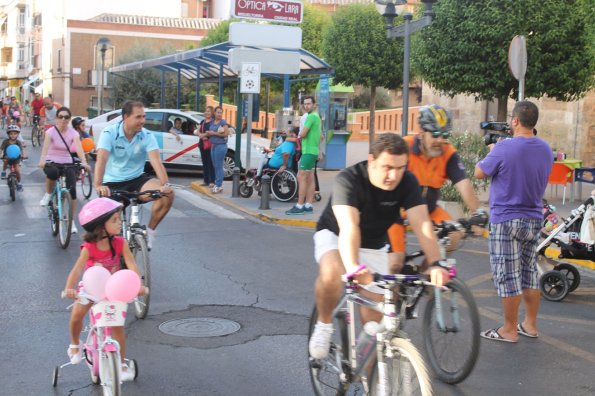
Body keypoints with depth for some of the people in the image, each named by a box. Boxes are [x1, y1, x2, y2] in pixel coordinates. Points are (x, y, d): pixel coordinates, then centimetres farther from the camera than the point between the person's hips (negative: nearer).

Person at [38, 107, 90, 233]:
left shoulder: (73, 133, -4)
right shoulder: (51, 132, -8)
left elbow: (78, 148, -21)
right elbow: (46, 146, -26)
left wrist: (84, 162, -40)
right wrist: (42, 160, -46)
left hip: (67, 164, 2)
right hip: (52, 162, -2)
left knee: (72, 190, -14)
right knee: (52, 172, -39)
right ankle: (48, 194, -9)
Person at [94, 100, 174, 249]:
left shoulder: (147, 136, -9)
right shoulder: (109, 133, -15)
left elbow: (156, 161, -22)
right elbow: (101, 159, -28)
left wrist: (165, 184, -39)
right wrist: (98, 185, -45)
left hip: (137, 179, 2)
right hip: (113, 183, -2)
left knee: (168, 194, -22)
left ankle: (149, 231, -3)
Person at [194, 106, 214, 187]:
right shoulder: (202, 122, 19)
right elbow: (197, 131, 14)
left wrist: (205, 134, -14)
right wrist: (200, 134, -8)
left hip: (210, 145, -7)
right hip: (202, 144, 7)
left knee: (210, 163, -7)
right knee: (204, 163, 11)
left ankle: (212, 181, -5)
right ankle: (206, 180, 18)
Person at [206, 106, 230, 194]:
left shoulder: (223, 122, -7)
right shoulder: (212, 122, 14)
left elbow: (226, 133, -17)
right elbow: (209, 133, 22)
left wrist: (214, 133, -13)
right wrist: (208, 134, -2)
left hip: (221, 146, -7)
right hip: (213, 145, 7)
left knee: (219, 166, -8)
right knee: (215, 166, 8)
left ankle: (218, 185, -6)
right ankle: (218, 184, 15)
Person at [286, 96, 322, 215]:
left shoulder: (311, 116, -14)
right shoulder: (316, 116, 18)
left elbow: (302, 134, -21)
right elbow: (320, 135, 25)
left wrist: (299, 135, 2)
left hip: (308, 151, -10)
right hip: (313, 151, 10)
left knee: (301, 178, -11)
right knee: (310, 179, 9)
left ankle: (299, 206, -12)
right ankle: (308, 205, 10)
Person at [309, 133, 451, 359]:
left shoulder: (407, 182, -21)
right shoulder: (349, 179, -32)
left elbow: (422, 224, -31)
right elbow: (349, 227, -45)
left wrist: (435, 263, -46)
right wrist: (353, 267, -60)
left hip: (374, 244, 4)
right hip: (335, 236, -4)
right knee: (331, 273, -34)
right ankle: (324, 324, -8)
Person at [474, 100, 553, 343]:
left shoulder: (504, 148, -19)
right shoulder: (546, 150, 3)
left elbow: (479, 173, -6)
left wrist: (491, 152, 10)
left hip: (505, 220, -7)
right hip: (534, 219, 7)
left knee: (507, 276, 1)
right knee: (530, 272, 16)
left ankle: (510, 330, 8)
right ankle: (530, 324, 24)